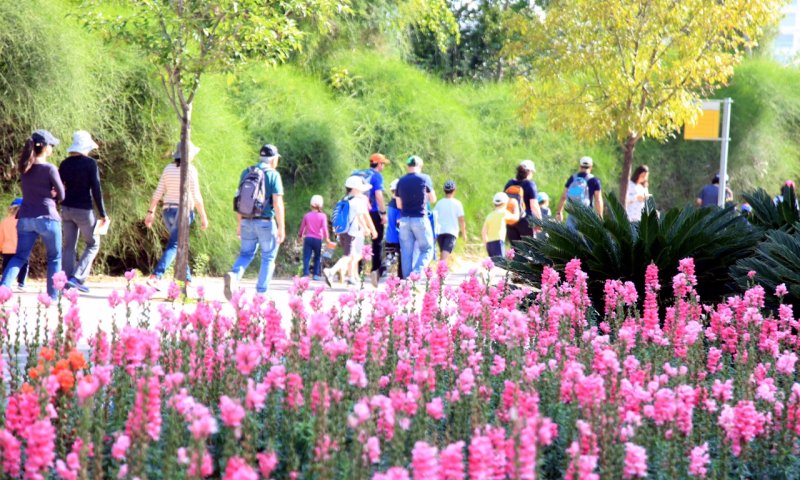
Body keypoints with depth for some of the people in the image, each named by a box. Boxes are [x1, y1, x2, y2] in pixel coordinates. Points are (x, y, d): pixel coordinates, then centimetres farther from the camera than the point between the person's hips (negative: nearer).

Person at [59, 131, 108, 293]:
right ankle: (77, 277, -6)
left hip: (67, 208, 5)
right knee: (93, 244, 8)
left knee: (69, 246, 10)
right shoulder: (90, 163, -10)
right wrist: (102, 213, -6)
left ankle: (66, 282, 6)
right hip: (83, 210, -5)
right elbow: (96, 190, -12)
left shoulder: (65, 164, 5)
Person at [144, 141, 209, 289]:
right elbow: (196, 197, -10)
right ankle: (155, 277, -25)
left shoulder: (168, 169, 7)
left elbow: (158, 193, 5)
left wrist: (151, 212, 9)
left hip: (168, 211, 6)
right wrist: (203, 217, -5)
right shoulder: (190, 170, -9)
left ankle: (187, 280, 24)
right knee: (173, 246, -10)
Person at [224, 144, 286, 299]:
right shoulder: (273, 175, -8)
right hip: (266, 222, -4)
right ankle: (261, 293, 7)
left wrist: (239, 224, 16)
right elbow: (278, 203, -13)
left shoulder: (246, 173, 8)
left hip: (247, 221, 4)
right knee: (268, 258, 9)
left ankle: (233, 275, -16)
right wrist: (281, 228, -10)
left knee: (245, 254, 13)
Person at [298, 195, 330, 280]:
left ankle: (305, 274, -17)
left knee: (306, 257, -4)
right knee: (317, 257, 14)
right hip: (318, 239, -1)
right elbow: (324, 228, -9)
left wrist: (300, 236, 29)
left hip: (308, 238, 1)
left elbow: (302, 227, 13)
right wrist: (326, 238, -1)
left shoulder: (307, 215, 7)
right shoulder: (322, 216, -1)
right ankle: (316, 274, 11)